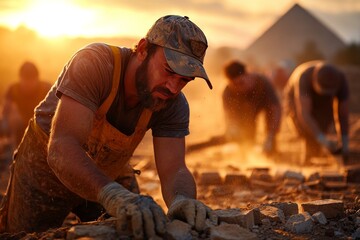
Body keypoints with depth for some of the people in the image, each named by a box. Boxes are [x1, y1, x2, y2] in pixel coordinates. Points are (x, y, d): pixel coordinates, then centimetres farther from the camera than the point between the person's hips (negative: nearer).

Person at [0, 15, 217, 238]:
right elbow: (62, 147, -47)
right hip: (48, 164, -4)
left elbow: (174, 169, -29)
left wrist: (182, 200, -54)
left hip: (112, 173, 4)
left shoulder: (173, 104, -21)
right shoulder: (94, 63, -36)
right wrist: (112, 194, -64)